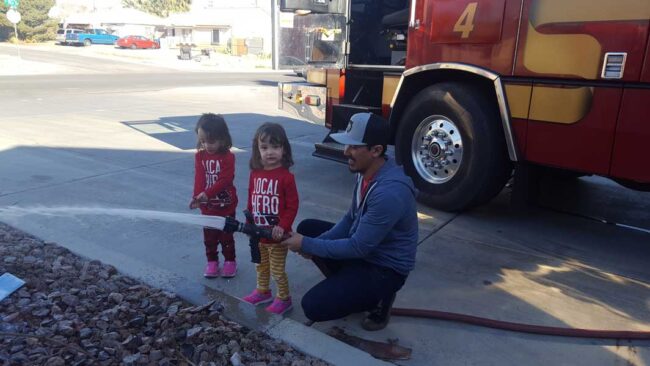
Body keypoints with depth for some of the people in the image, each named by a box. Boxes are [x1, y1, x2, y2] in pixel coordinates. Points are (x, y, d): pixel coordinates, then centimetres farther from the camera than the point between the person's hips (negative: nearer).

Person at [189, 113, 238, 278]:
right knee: (209, 236, 14)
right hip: (207, 206, 3)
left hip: (226, 205, -3)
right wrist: (197, 196, -27)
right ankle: (212, 261, 29)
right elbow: (199, 178, -12)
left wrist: (208, 193, -31)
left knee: (226, 235, 10)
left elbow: (225, 179, -22)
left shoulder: (228, 156, -15)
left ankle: (230, 261, 26)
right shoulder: (200, 156, -4)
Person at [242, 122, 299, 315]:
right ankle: (262, 291, 45)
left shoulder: (286, 176, -19)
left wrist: (283, 227, -24)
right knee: (261, 265, 24)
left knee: (277, 270, 8)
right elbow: (251, 201, 8)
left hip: (276, 235, -6)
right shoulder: (255, 174, -2)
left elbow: (292, 206, -17)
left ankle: (284, 299, 27)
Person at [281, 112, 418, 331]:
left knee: (313, 306, -16)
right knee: (307, 228, 9)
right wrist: (313, 243, -7)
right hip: (363, 243, 9)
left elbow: (358, 248, -28)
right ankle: (346, 285, 14)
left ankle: (379, 296, 4)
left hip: (385, 267, -9)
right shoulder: (367, 171, -4)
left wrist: (307, 245, -20)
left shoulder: (389, 192, -34)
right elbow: (352, 219, 7)